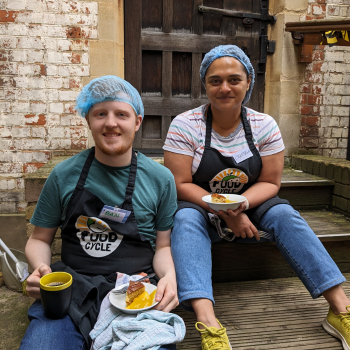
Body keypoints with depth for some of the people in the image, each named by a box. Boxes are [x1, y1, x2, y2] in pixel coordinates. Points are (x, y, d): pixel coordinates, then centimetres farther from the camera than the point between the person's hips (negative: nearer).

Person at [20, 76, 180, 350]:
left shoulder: (160, 179, 2)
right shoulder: (64, 175, 3)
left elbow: (163, 245, 7)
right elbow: (40, 239, 12)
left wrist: (169, 276, -13)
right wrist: (40, 268, -10)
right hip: (71, 288, 1)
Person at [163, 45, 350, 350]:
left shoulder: (265, 125, -5)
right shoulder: (185, 125, -12)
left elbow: (270, 183, -3)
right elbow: (180, 185, -14)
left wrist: (243, 204, -24)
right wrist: (225, 212, -24)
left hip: (249, 208, 2)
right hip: (200, 208, -2)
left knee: (284, 213, -23)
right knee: (186, 218, -33)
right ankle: (207, 322, -43)